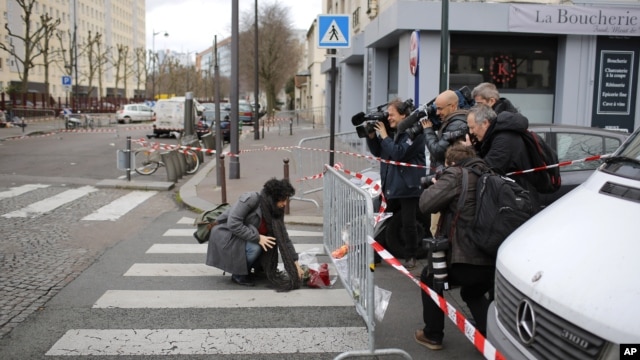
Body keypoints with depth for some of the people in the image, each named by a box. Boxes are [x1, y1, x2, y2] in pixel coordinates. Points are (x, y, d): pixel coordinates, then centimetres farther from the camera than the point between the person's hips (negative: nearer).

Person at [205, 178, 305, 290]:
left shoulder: (276, 211, -5)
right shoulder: (251, 199, -26)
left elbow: (284, 238, -2)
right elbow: (233, 224, -30)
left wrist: (295, 263, -6)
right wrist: (257, 237, -31)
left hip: (246, 239, 7)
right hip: (226, 235, -7)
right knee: (254, 247, -32)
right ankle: (238, 275, -9)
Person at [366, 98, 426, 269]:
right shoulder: (392, 131, 9)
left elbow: (399, 153, -22)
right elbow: (377, 152, 15)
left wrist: (384, 136, -15)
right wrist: (371, 136, 0)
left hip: (409, 186, -7)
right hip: (391, 186, 7)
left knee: (408, 223, 3)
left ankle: (410, 257, 17)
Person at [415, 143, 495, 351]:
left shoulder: (455, 175, -6)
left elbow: (426, 204, -12)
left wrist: (434, 186, 9)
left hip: (466, 262, -6)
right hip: (494, 262, 6)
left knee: (430, 278, 24)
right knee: (473, 293, 35)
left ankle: (432, 335, 28)